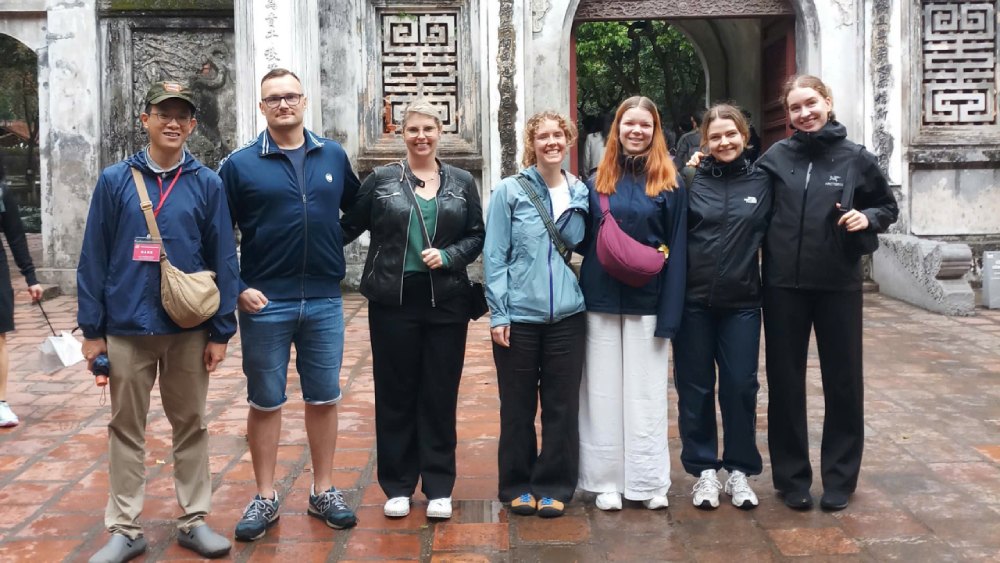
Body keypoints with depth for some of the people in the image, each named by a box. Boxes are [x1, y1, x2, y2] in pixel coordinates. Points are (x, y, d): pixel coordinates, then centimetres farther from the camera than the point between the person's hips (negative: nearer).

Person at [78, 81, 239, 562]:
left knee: (190, 426, 11)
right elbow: (93, 259, 0)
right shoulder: (114, 181, 1)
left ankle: (194, 520, 23)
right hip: (126, 329, 0)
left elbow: (224, 262, 1)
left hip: (188, 330, 0)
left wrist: (221, 331, -2)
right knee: (126, 429, 8)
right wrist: (91, 330, -2)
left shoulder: (207, 184, 1)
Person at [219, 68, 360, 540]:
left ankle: (323, 491, 24)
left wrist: (332, 245, 8)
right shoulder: (240, 164, -3)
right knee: (264, 402, 8)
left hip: (325, 302, 2)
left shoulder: (333, 156, 5)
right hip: (265, 304, -2)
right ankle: (265, 497, 20)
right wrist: (237, 288, -9)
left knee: (323, 399, 10)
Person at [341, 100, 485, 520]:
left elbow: (476, 235, 8)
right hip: (393, 301, -1)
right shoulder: (381, 180, 4)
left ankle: (439, 486, 16)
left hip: (446, 301, 1)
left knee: (440, 394, 5)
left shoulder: (462, 182, 8)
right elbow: (348, 227, 6)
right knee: (395, 393, 5)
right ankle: (397, 486, 18)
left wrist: (447, 256, -8)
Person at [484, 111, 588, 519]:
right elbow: (494, 255, -4)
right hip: (519, 315, -3)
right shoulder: (510, 191, -2)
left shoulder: (581, 193, 9)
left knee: (562, 406, 8)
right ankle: (518, 486, 22)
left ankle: (554, 486, 21)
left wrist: (572, 204, 1)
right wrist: (498, 314, -9)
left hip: (567, 315, 3)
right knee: (518, 407, 7)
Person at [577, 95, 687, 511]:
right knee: (603, 390, 6)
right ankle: (606, 480, 15)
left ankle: (649, 481, 16)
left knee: (646, 391, 5)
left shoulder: (669, 183, 0)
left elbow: (677, 249, -4)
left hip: (646, 303, -2)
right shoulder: (598, 181, 8)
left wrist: (669, 315, -9)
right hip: (601, 302, 2)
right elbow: (583, 239, 12)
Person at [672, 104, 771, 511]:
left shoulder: (762, 182, 4)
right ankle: (704, 470, 20)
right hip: (694, 301, -1)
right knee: (695, 387, 7)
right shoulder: (691, 180, 0)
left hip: (741, 301, 1)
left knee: (740, 386, 6)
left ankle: (739, 470, 22)